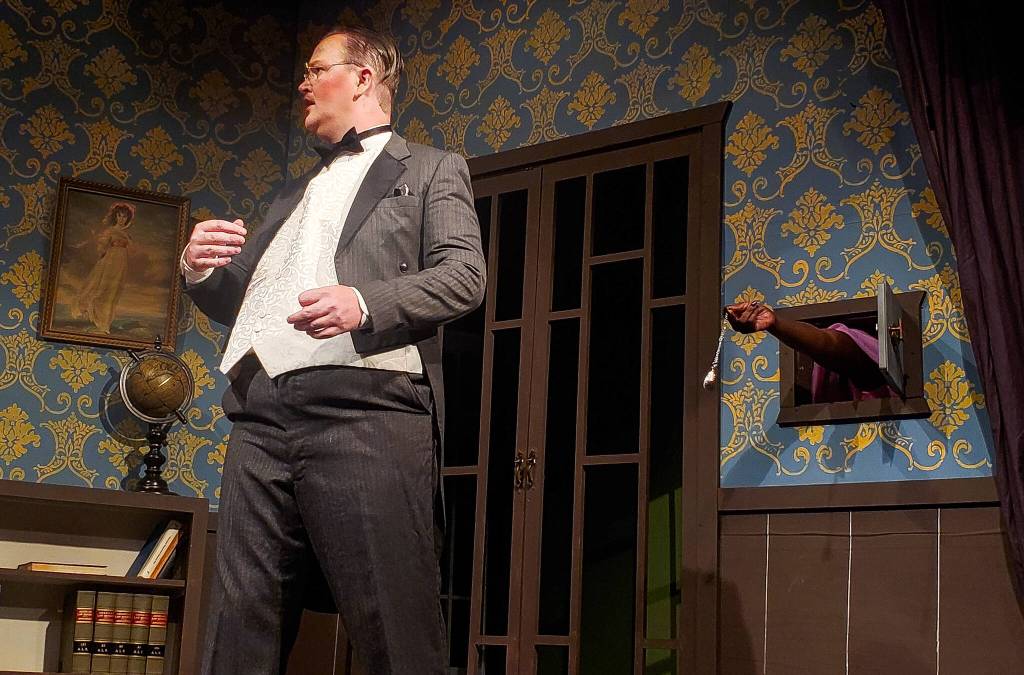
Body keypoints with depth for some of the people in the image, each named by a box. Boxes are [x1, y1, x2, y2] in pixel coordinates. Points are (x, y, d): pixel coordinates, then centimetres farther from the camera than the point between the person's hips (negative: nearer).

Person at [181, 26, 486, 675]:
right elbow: (234, 305, 32)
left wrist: (366, 302, -17)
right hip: (262, 420, 6)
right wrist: (201, 271, 9)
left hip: (366, 411, -5)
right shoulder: (292, 198, 32)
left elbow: (465, 275, 0)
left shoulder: (433, 170, 15)